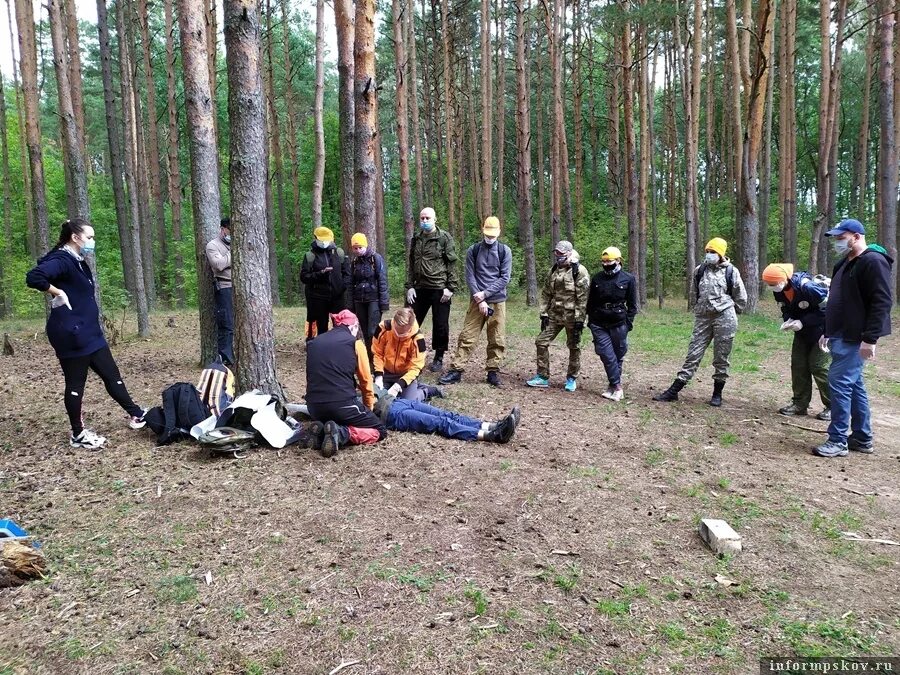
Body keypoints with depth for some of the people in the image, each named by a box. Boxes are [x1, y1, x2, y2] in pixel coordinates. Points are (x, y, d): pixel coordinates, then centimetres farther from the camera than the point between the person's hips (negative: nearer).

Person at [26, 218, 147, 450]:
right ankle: (78, 434, 15)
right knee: (76, 383, 2)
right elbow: (33, 278, -30)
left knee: (111, 374, 14)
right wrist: (59, 294, -20)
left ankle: (136, 414, 24)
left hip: (90, 333, 9)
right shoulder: (61, 260, -16)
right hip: (72, 335, -9)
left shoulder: (78, 262, 14)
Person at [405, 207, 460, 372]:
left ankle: (438, 358, 18)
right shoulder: (416, 239, 11)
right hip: (419, 288, 5)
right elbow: (411, 264, 14)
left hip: (439, 289, -4)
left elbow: (452, 264, -6)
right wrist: (409, 286, 5)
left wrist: (450, 288, -12)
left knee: (440, 325, 4)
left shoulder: (444, 238, -3)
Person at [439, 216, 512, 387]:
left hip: (497, 301, 0)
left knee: (497, 339, 3)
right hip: (477, 301, 0)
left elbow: (504, 278, -3)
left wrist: (485, 293, -11)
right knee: (467, 336, -3)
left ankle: (493, 371, 13)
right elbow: (470, 276, -1)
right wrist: (479, 299, -11)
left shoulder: (504, 251, 3)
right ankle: (456, 370, 1)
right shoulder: (473, 250, 4)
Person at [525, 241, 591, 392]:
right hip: (554, 315, 6)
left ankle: (572, 379, 23)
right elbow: (546, 293, 12)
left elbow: (583, 298, -15)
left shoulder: (579, 271, -11)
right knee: (541, 342, 2)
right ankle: (543, 377, 12)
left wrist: (579, 320, -18)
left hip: (571, 316, -6)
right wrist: (544, 314, 5)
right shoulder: (553, 270, 9)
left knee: (574, 347, 7)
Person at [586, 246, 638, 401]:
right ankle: (617, 387, -3)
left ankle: (613, 386, 17)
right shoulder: (597, 278, 7)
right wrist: (590, 320, 11)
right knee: (607, 354, -7)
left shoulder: (628, 279, -1)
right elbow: (591, 302, 15)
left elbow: (632, 304, 3)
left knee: (618, 355, 6)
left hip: (618, 324, -1)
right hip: (599, 324, 2)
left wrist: (628, 323, -4)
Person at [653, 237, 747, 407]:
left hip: (724, 318, -3)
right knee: (693, 354, 3)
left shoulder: (731, 271, -2)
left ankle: (717, 393, 17)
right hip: (703, 318, 3)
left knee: (721, 358, 4)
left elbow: (741, 298, 7)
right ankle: (674, 390, 2)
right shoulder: (699, 270, 6)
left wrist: (731, 312, 13)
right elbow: (694, 294, 19)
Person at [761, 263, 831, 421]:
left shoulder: (808, 287, -32)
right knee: (798, 364, 5)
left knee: (819, 366, -8)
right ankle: (800, 404, 14)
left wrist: (803, 322, -28)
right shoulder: (779, 291, -7)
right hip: (803, 331, 7)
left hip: (823, 329, -7)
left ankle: (833, 407, 5)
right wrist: (789, 321, -14)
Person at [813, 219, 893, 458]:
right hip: (842, 337, 10)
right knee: (854, 385, 13)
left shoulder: (873, 261, -13)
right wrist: (828, 332, 22)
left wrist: (870, 339, -22)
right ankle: (862, 439, 22)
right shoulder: (844, 264, 17)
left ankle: (838, 441, -3)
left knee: (840, 382, -10)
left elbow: (882, 302, -19)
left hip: (854, 339, -10)